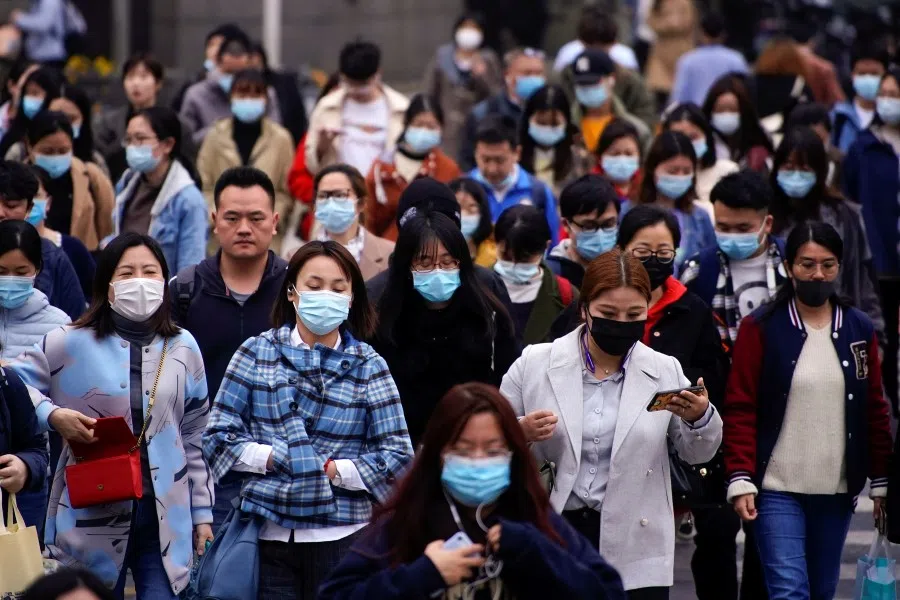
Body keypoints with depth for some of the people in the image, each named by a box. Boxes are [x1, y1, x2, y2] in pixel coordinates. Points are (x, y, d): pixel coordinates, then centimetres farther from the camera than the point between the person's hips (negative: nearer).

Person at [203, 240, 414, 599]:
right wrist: (272, 457, -10)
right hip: (270, 533, 0)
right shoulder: (256, 353, 6)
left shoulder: (368, 366, 5)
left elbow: (397, 455, -1)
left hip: (343, 535, 0)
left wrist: (334, 471, -11)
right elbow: (218, 437, 2)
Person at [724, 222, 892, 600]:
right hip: (778, 489, -4)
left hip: (837, 490, 4)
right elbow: (740, 410, -4)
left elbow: (875, 412, 13)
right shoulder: (761, 328, -2)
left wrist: (881, 483, 10)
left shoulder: (859, 330, 9)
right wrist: (741, 480, -12)